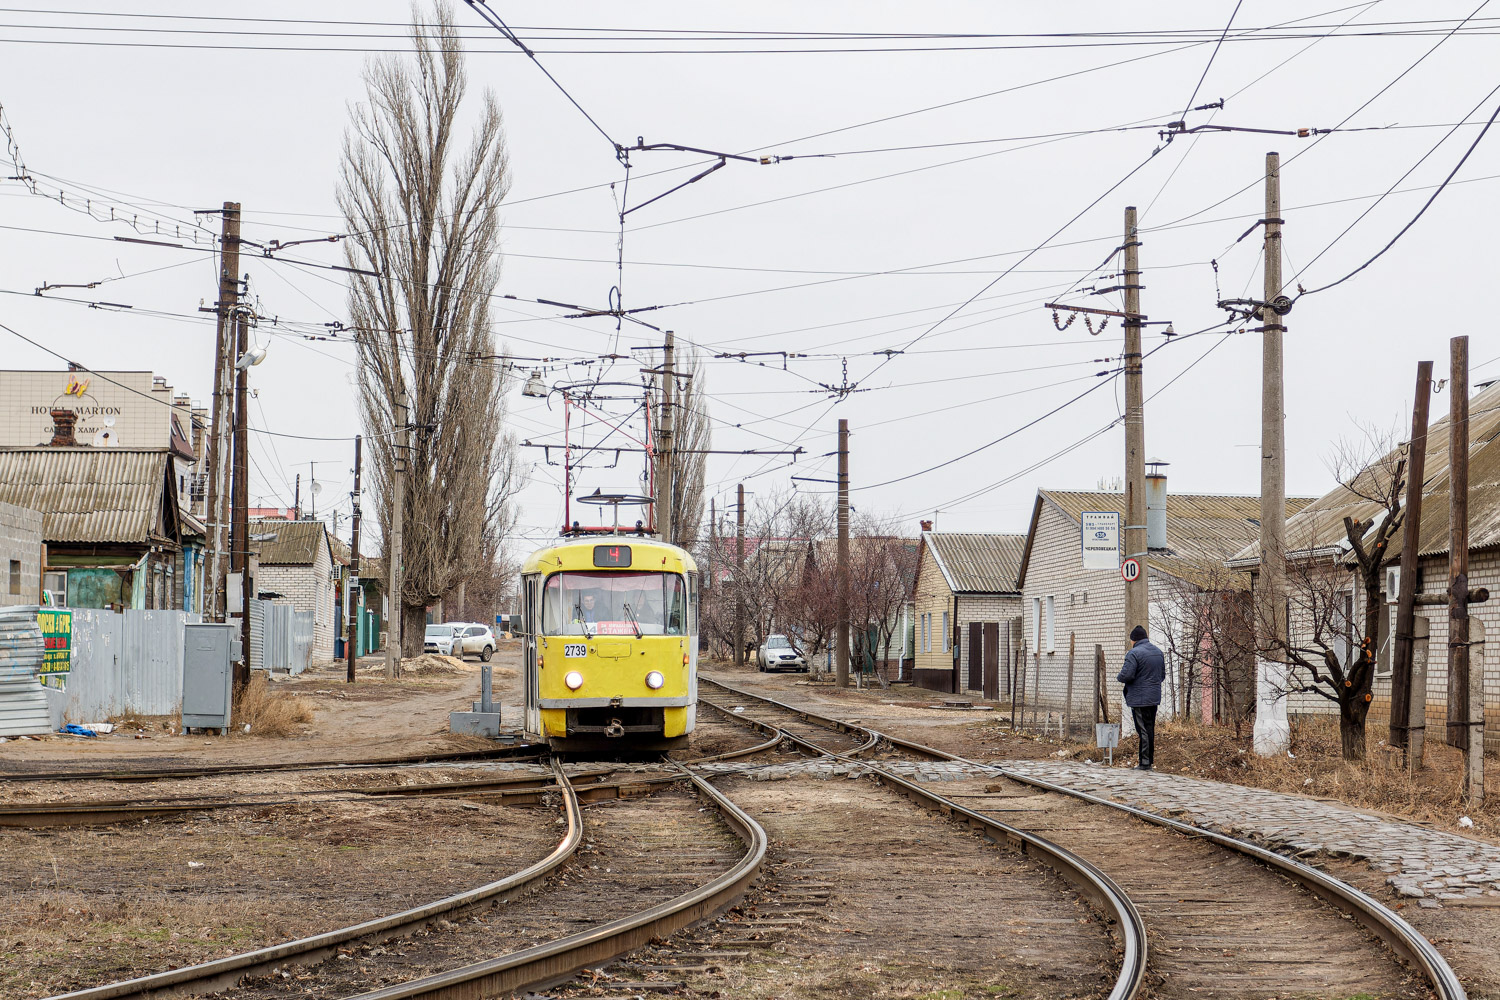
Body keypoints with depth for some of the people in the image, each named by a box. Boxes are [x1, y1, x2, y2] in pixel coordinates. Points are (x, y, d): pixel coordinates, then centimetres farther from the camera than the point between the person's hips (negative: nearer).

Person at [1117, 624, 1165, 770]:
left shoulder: (1134, 653, -15)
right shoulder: (1158, 652, 11)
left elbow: (1126, 675, -21)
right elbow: (1162, 674, 19)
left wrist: (1120, 677, 0)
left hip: (1139, 699, -7)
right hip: (1155, 698, 7)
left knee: (1143, 731, -4)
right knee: (1151, 730, 14)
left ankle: (1144, 763, -3)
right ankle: (1150, 761, 18)